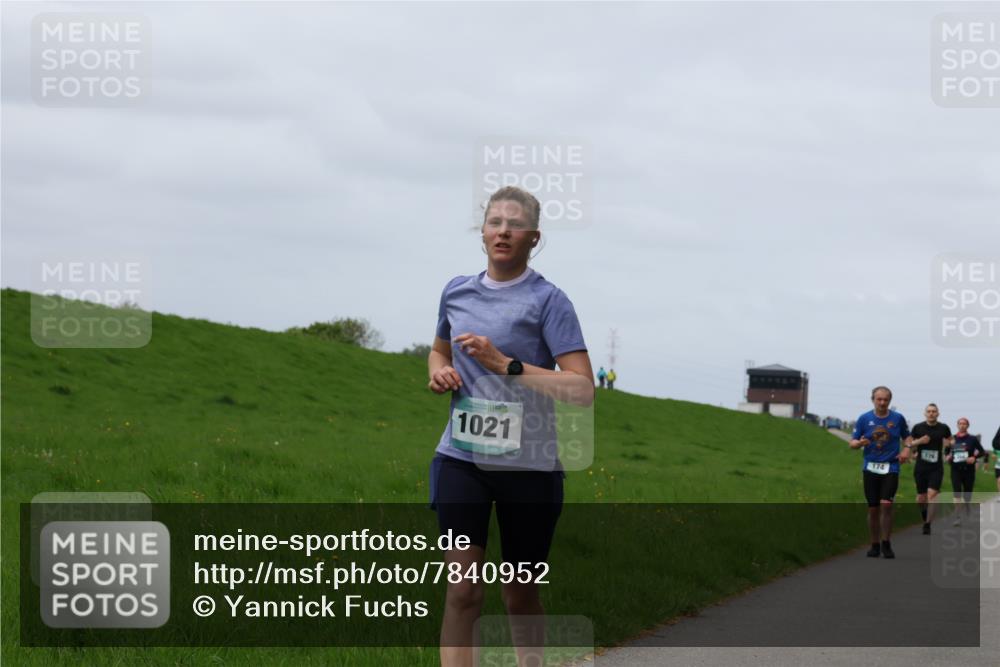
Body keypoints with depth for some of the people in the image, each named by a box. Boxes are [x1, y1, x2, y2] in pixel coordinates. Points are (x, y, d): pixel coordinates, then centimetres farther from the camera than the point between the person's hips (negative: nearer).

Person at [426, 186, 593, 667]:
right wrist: (439, 373, 4)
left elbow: (583, 388, -14)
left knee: (520, 594, 10)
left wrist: (506, 365, -20)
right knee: (463, 591, -9)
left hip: (527, 463, -2)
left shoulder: (547, 300, -7)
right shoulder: (457, 292, 8)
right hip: (462, 458, 3)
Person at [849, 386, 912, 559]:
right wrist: (860, 443, -19)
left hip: (891, 468, -1)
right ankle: (875, 545, 16)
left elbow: (907, 436, 16)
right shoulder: (864, 419, 2)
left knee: (886, 504, -15)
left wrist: (907, 448, -5)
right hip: (870, 468, 1)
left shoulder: (898, 418, 2)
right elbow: (852, 443, 4)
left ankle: (886, 543, -1)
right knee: (873, 508, 3)